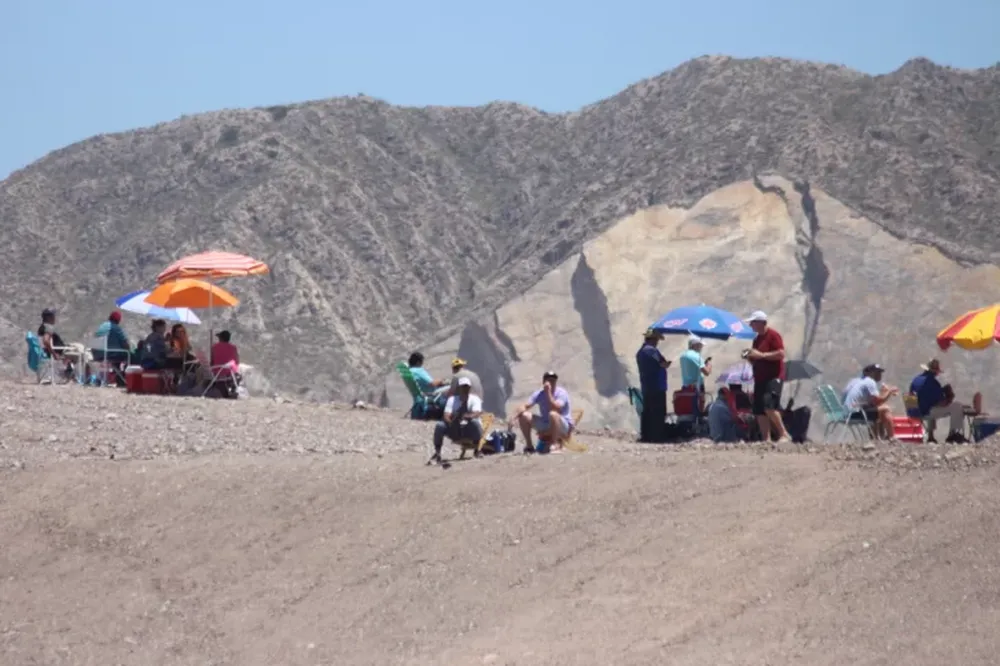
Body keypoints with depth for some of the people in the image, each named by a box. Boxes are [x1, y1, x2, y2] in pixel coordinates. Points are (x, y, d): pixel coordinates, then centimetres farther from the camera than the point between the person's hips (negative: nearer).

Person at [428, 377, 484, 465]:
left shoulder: (474, 399, -7)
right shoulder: (452, 400, -1)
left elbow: (477, 414, -27)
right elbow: (446, 416, -15)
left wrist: (466, 417, -49)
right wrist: (452, 422, -39)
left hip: (470, 431, -2)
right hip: (455, 430, 2)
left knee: (475, 422, -36)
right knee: (439, 426, -24)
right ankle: (437, 454, -12)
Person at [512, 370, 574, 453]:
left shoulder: (561, 393, -16)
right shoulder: (539, 394, -2)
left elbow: (555, 408, -32)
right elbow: (525, 406, -10)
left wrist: (548, 393, -36)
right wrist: (513, 417, -25)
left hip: (564, 426, -5)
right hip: (545, 426, 5)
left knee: (553, 414, -38)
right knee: (524, 416, -12)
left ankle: (555, 443, -21)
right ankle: (529, 445, -1)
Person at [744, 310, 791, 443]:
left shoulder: (773, 335, -6)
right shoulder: (757, 339, 20)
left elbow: (781, 354, -17)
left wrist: (761, 355, -19)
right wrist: (749, 357, 5)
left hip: (773, 377, -9)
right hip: (760, 379, 9)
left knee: (769, 406, -23)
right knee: (759, 411, 1)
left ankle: (784, 434, -16)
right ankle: (766, 439, 0)